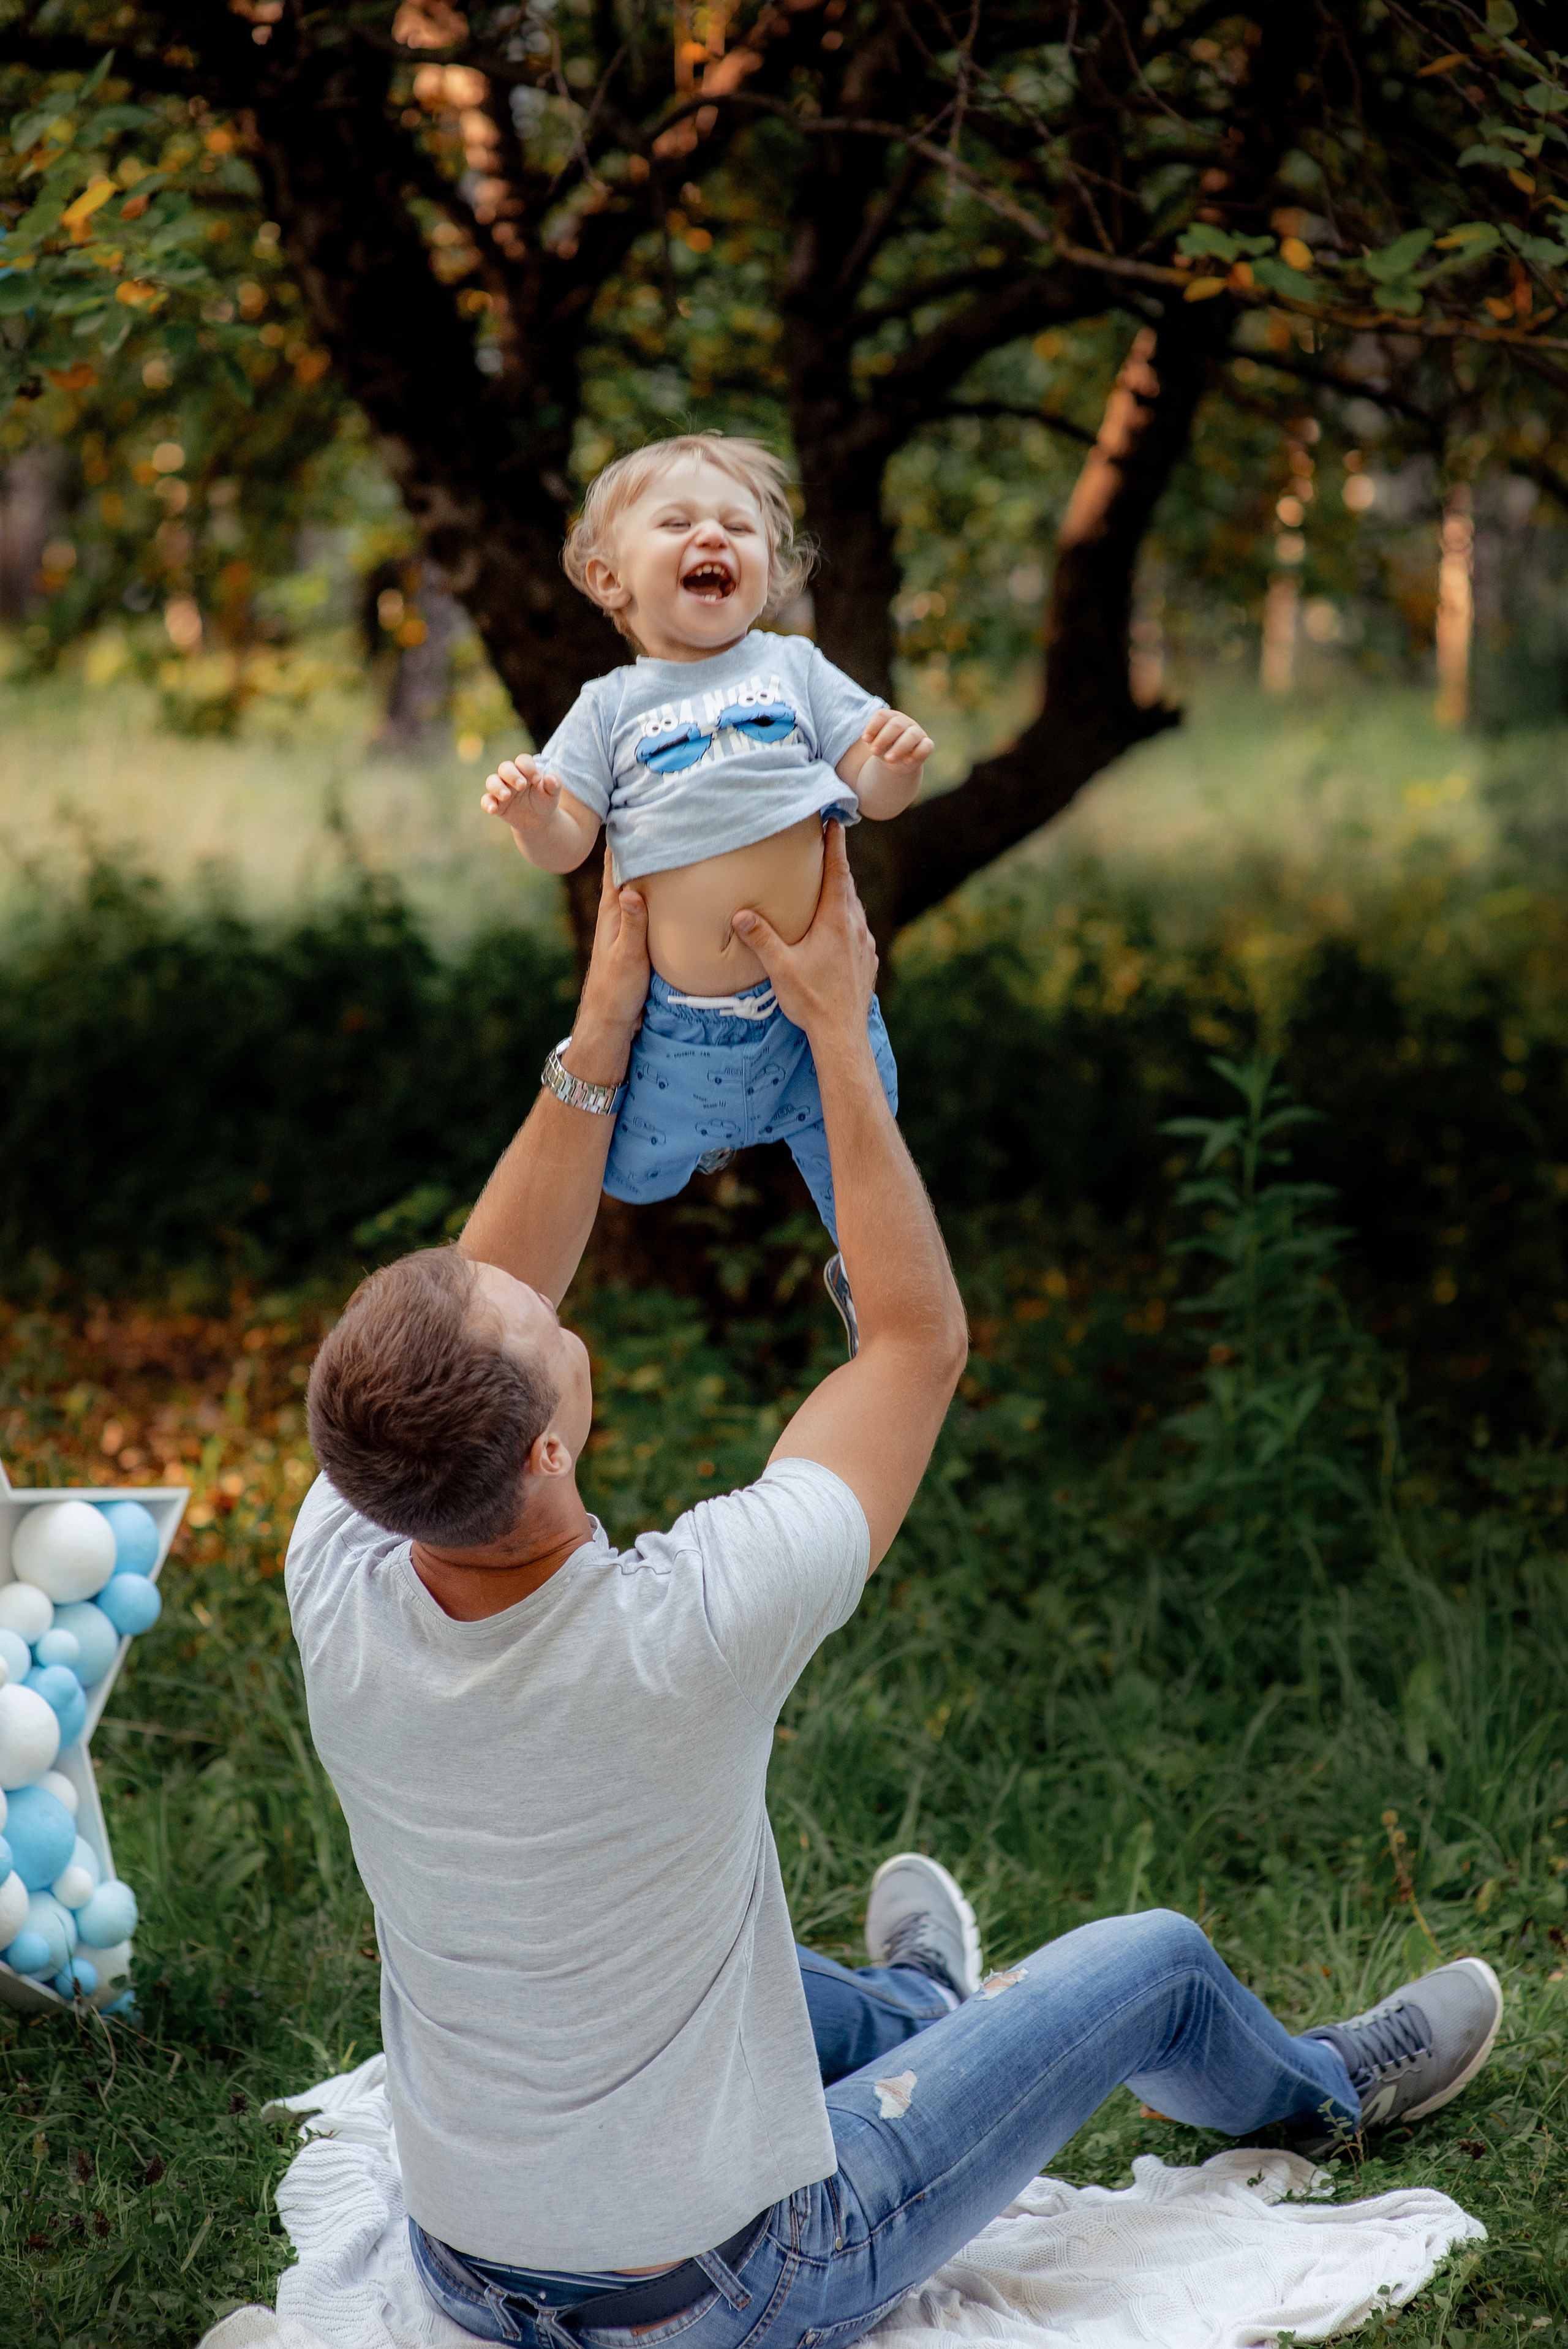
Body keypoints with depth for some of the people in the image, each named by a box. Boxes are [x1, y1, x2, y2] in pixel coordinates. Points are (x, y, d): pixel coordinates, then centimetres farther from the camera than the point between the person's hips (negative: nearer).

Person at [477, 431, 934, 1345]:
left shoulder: (794, 668, 1)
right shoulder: (609, 709, 0)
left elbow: (873, 796, -1)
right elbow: (567, 847, -2)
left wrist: (899, 765, -23)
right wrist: (532, 814, -23)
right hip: (678, 1019, 1)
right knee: (636, 1176, 19)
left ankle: (867, 1282, 46)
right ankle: (714, 1126, 52)